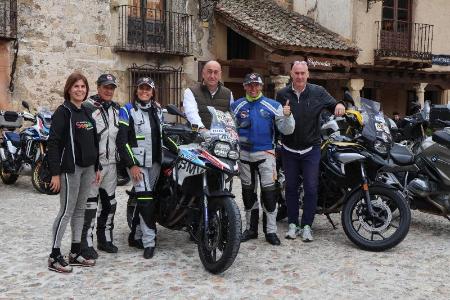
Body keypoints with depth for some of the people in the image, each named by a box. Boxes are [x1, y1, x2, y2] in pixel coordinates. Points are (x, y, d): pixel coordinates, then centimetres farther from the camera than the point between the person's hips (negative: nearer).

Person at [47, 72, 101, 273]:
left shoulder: (86, 113, 15)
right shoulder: (63, 112, -7)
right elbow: (53, 143, -12)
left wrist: (96, 168, 15)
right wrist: (55, 173, -17)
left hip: (87, 168, 7)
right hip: (71, 168, -7)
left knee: (80, 211, 11)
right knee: (66, 212, -4)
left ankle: (75, 253, 20)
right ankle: (54, 257, 6)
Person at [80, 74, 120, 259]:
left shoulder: (117, 109, 15)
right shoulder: (88, 108, -7)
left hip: (111, 163, 7)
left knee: (109, 202, 13)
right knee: (90, 203, -5)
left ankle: (105, 238, 25)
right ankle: (86, 243, 3)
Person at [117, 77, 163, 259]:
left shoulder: (157, 110, 14)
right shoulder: (128, 110, -3)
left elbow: (162, 135, 19)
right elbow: (121, 140, -9)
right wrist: (131, 165, -15)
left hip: (154, 162, 6)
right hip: (137, 162, -5)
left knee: (143, 199, 9)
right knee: (145, 199, -12)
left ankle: (135, 236, 21)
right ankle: (149, 242, -7)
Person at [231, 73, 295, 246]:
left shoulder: (273, 106, 0)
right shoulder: (236, 106, 6)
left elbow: (286, 130, -5)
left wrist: (287, 116, -22)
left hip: (265, 153, -3)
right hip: (244, 154, 3)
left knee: (268, 190, -7)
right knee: (248, 191, 11)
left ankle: (271, 230, 2)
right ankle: (251, 228, 24)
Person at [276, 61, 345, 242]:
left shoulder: (318, 92, -2)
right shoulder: (282, 94, 2)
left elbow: (332, 105, 2)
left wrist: (339, 106, -21)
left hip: (311, 149, -1)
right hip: (289, 149, 2)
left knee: (311, 188, -1)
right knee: (291, 187, 9)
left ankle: (306, 225, 10)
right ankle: (293, 224, 19)